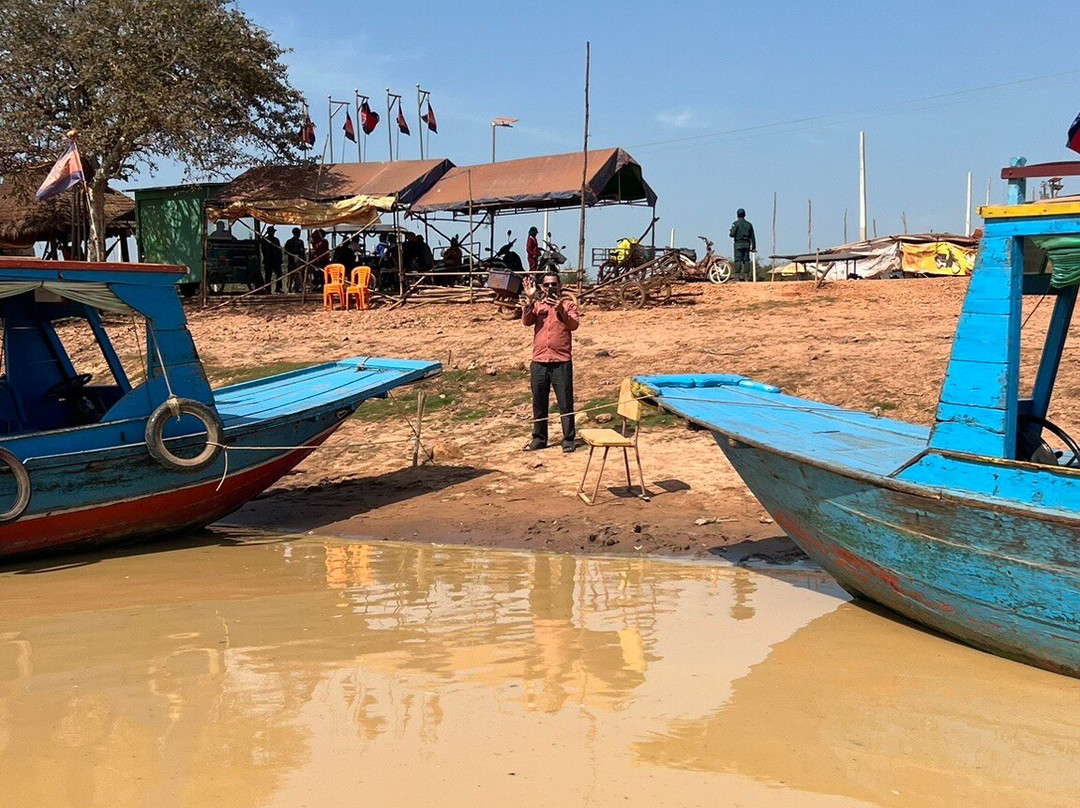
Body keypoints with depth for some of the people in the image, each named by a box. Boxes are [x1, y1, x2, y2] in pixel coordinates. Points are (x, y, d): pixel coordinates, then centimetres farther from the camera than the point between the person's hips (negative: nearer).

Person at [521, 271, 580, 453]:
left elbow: (573, 325, -12)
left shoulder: (568, 304, 5)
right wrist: (529, 299, -18)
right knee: (539, 403, 9)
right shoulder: (537, 305, 11)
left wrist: (560, 309, -26)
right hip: (539, 362, 3)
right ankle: (539, 438, 19)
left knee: (565, 403, 0)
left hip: (562, 362, -3)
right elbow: (526, 321, -7)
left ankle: (568, 439, 7)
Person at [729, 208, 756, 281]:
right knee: (746, 260, 3)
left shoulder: (736, 223, -4)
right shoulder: (749, 224, 12)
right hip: (747, 244, 4)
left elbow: (732, 234, -11)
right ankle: (746, 276, 0)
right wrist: (753, 247, 16)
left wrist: (730, 232, 13)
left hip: (738, 244, -4)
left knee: (738, 260, -6)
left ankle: (737, 275, -13)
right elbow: (752, 237, 12)